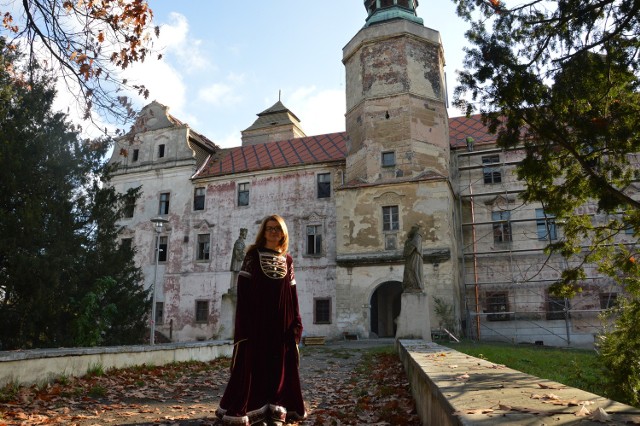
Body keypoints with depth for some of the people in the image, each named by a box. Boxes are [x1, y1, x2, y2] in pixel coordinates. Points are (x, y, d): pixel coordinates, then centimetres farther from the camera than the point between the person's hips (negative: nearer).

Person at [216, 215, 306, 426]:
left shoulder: (287, 259, 11)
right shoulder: (253, 254, 0)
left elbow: (293, 293, 10)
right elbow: (243, 288, -6)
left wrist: (297, 322, 3)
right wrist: (244, 320, -15)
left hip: (281, 320, 4)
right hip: (257, 318, -4)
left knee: (281, 364, 5)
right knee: (254, 363, -2)